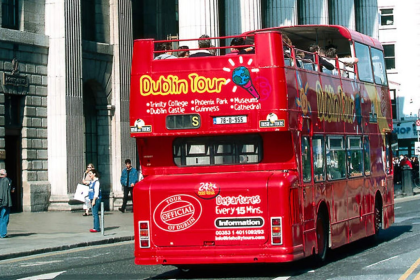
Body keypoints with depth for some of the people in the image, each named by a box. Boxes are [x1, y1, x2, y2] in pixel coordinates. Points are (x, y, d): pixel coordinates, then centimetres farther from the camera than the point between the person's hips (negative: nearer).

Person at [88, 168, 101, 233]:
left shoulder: (97, 181, -12)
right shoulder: (91, 182, 16)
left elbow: (96, 192, -16)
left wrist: (94, 200, -18)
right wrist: (91, 200, 19)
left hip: (96, 199, -9)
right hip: (92, 199, 9)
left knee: (95, 213, -9)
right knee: (94, 213, 11)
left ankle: (97, 228, -7)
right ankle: (96, 227, 16)